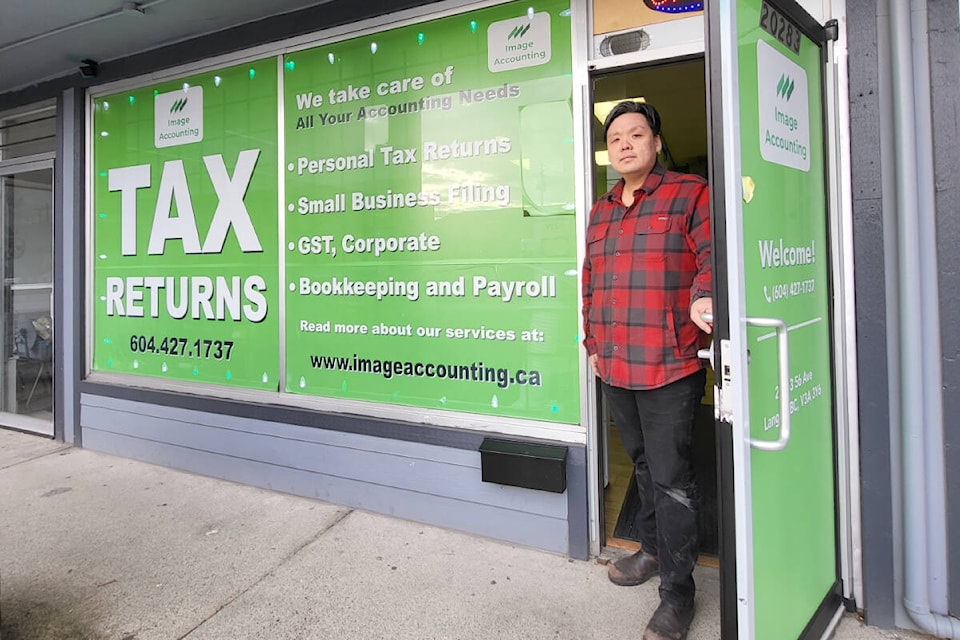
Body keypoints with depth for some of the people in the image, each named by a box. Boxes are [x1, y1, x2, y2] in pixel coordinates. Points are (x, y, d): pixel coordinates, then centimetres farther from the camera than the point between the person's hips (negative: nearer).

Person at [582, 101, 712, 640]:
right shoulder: (600, 212, 17)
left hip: (670, 368, -6)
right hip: (614, 370, 7)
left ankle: (678, 591, 13)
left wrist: (705, 296, -32)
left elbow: (713, 256, -12)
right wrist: (592, 343, 18)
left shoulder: (689, 195, -2)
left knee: (672, 478, -1)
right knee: (644, 466, 20)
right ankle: (654, 549, 39)